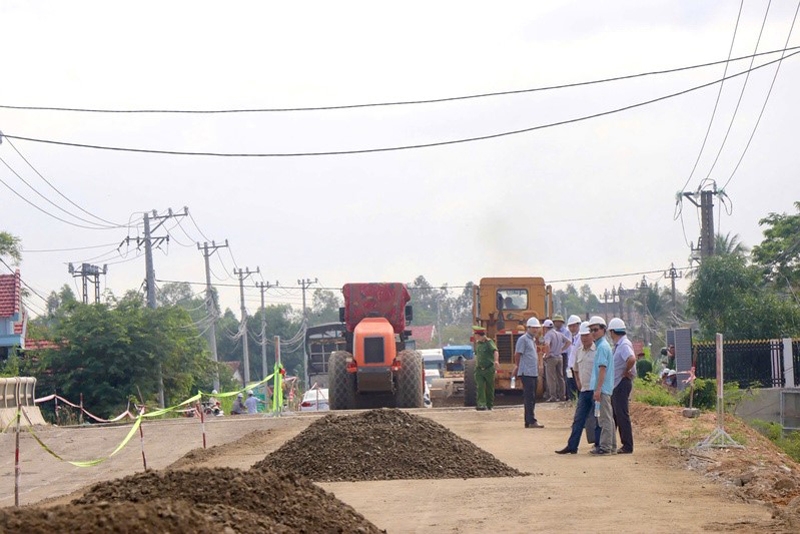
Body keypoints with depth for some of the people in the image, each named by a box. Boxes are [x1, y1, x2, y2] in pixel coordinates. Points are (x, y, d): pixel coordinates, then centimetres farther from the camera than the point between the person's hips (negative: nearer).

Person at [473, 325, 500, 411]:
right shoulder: (477, 343, 10)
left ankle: (490, 405, 21)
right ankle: (481, 404, -17)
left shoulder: (489, 342, -11)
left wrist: (496, 360, -47)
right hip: (479, 369, 5)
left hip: (489, 369, -5)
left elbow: (495, 351, -29)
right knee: (480, 387, -10)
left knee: (489, 388, 6)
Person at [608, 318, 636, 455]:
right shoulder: (618, 345, 15)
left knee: (622, 415, -7)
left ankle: (627, 446, -3)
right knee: (614, 414, 16)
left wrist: (626, 371, -21)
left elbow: (632, 359, -34)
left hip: (622, 383, -10)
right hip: (616, 384, 10)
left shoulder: (624, 345, -16)